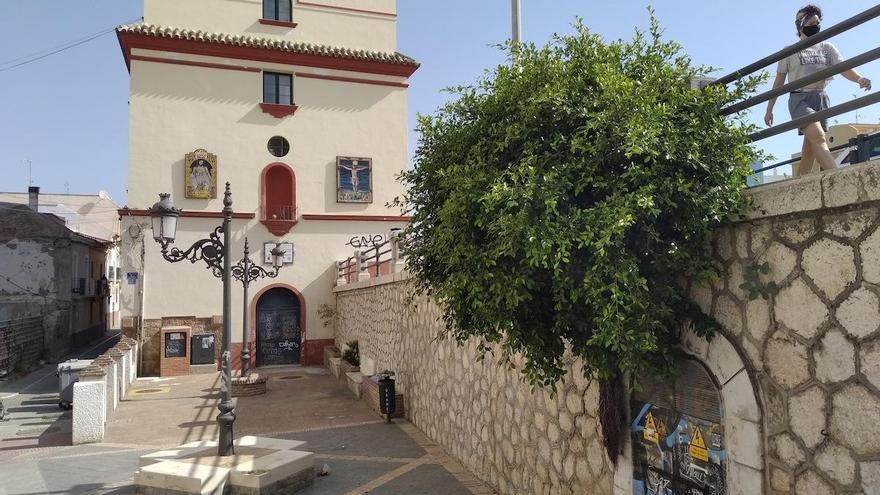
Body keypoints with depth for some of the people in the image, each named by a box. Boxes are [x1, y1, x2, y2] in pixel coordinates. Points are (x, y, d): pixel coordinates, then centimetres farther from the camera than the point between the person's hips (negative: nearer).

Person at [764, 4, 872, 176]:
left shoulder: (827, 48, 14)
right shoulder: (789, 52, 8)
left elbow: (843, 68, 1)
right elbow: (779, 81, 9)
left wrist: (859, 79, -21)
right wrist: (769, 110, 5)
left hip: (821, 99, 4)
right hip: (800, 98, -4)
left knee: (809, 151, 2)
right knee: (819, 138, -24)